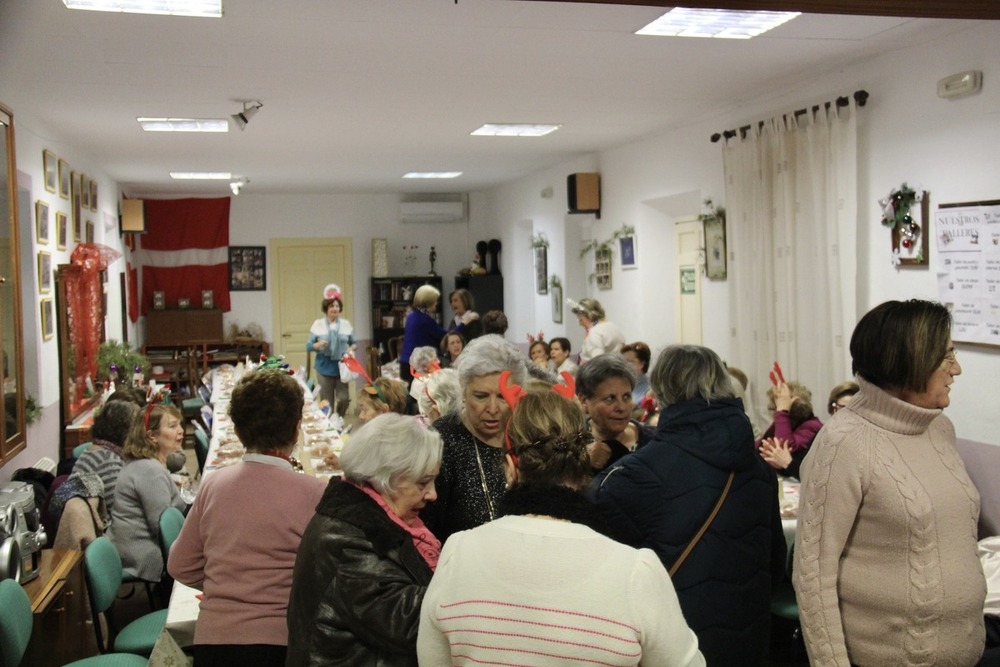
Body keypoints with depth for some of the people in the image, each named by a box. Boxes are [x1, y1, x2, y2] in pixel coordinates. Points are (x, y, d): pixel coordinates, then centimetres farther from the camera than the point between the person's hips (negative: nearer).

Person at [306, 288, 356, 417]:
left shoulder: (346, 324, 7)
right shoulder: (318, 324, 2)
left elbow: (353, 343, 15)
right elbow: (308, 345, 2)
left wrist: (351, 349, -8)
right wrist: (318, 345, -19)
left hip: (341, 367, 1)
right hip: (324, 368, -1)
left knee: (344, 399, -4)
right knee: (327, 402, 2)